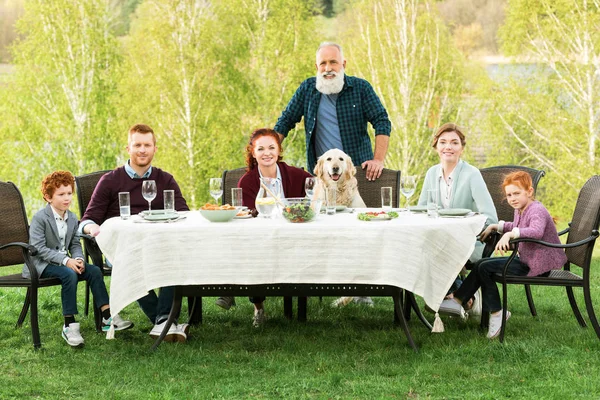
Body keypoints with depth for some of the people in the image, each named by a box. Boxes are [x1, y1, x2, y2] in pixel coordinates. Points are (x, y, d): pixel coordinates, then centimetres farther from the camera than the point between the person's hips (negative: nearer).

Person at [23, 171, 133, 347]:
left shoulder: (72, 218, 9)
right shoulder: (40, 218, -13)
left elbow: (75, 244, 10)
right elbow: (38, 248, -20)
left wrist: (78, 259, -14)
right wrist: (66, 260, -27)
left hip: (64, 260, 7)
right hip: (41, 264, -7)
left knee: (94, 271, -13)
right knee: (69, 274, -33)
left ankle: (108, 317, -12)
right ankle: (70, 325, -31)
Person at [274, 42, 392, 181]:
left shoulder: (360, 87, 1)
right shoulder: (307, 88, 7)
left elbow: (382, 122, -2)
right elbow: (285, 121, 13)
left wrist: (378, 160, -13)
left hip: (359, 169, -1)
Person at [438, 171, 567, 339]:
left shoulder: (537, 210, -20)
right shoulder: (520, 210, 10)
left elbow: (536, 231, -43)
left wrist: (510, 234, -49)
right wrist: (496, 227, 21)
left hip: (537, 265, -10)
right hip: (525, 259, 10)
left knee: (485, 267, -12)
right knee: (482, 264, 7)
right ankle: (457, 300, 11)